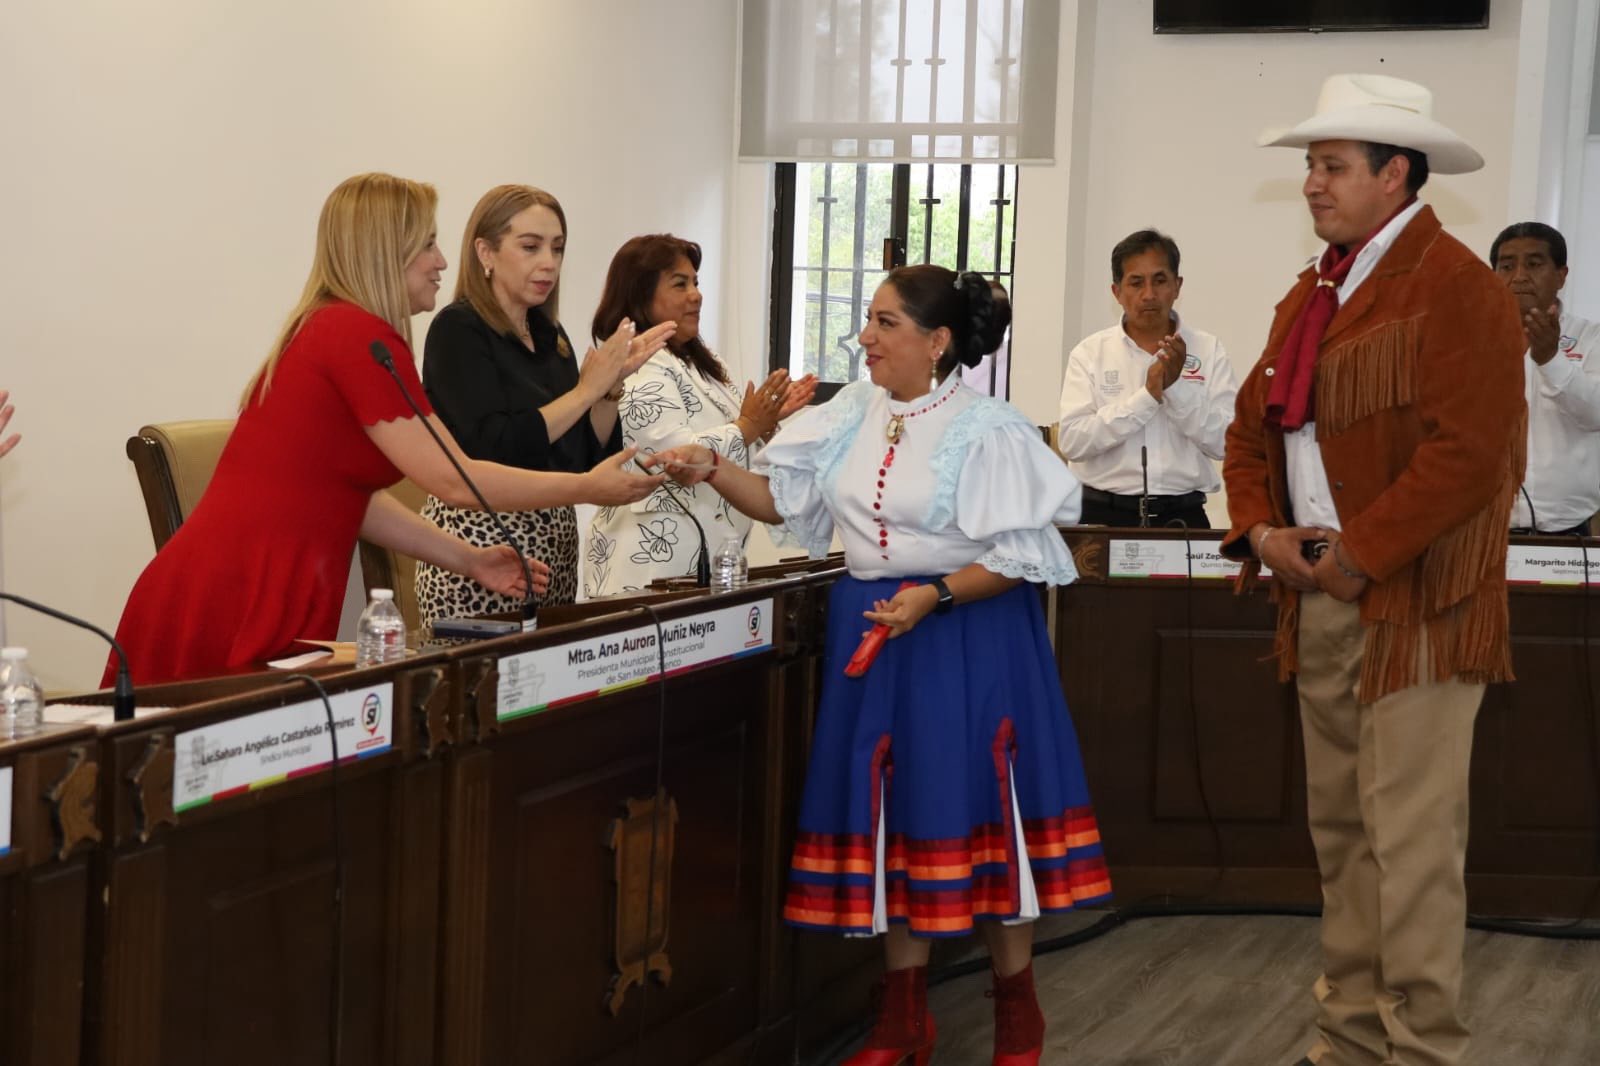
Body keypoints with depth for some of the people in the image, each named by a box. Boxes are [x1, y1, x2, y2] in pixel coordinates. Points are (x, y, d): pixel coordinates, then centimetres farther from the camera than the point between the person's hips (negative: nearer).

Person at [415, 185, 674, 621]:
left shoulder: (550, 335, 12)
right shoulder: (458, 330, -8)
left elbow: (591, 456, 12)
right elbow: (496, 448, -19)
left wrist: (612, 385, -3)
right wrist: (586, 389, -13)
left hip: (555, 539, 7)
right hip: (481, 538, -7)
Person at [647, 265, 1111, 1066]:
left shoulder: (986, 430, -12)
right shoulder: (852, 414, 5)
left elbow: (1024, 555, -12)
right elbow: (782, 497, 5)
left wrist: (936, 595, -23)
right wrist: (713, 472, -11)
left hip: (968, 636, -5)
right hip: (872, 629, 5)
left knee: (976, 812, 1)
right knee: (893, 814, 9)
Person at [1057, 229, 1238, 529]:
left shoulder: (1208, 351, 7)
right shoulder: (1090, 353, 5)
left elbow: (1224, 442, -2)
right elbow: (1072, 442, -8)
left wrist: (1177, 387, -12)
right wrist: (1147, 396, -12)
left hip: (1182, 515, 1)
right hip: (1105, 514, -1)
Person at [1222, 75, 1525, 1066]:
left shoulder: (1457, 287, -10)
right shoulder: (1309, 296, 16)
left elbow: (1465, 453, -19)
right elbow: (1252, 429, 20)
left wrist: (1355, 556, -16)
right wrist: (1264, 530, 2)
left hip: (1415, 607, -8)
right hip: (1321, 608, 8)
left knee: (1412, 844, -8)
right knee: (1341, 834, 11)